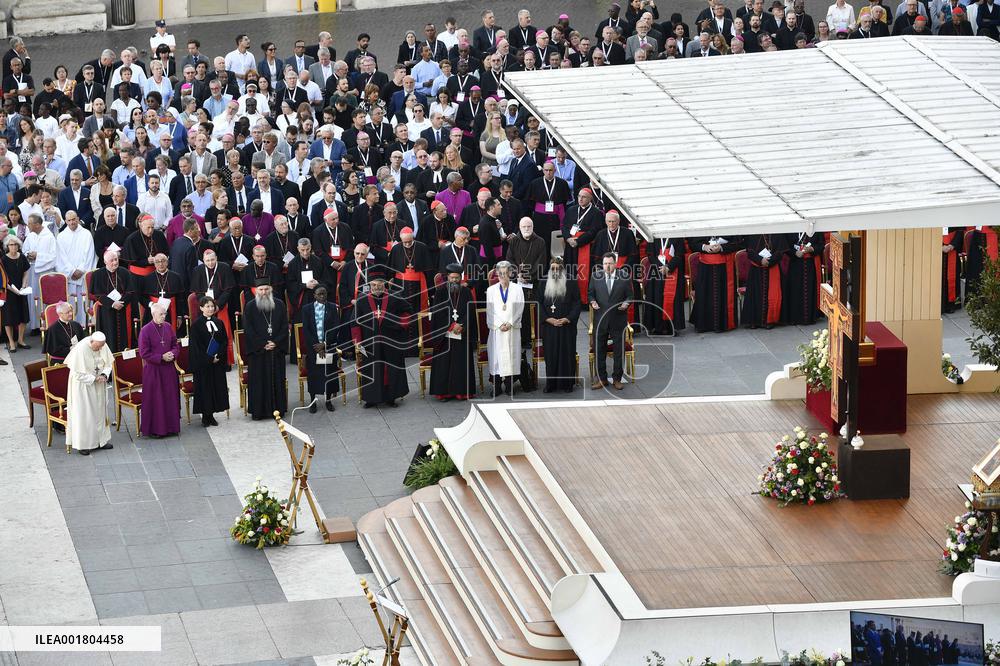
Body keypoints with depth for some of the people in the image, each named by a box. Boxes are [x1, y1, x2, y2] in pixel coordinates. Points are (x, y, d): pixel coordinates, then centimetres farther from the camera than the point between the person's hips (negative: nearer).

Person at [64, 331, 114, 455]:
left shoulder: (103, 346, -9)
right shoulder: (80, 349, -26)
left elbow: (108, 363, 4)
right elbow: (78, 374, -22)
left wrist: (104, 375, -15)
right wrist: (94, 378, -24)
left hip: (98, 385, 6)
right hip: (83, 384, -6)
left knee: (99, 411, 13)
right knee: (84, 414, -2)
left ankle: (101, 440, 25)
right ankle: (82, 444, 5)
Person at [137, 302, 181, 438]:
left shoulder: (168, 327, 4)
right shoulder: (146, 330, -12)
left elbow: (176, 345, 13)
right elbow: (144, 353, -13)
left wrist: (173, 354, -9)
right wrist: (161, 357, -18)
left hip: (169, 369, 5)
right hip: (153, 369, -5)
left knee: (170, 398, 10)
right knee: (155, 400, 0)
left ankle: (170, 426, 20)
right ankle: (154, 429, 7)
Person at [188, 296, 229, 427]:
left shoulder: (218, 323, 6)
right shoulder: (197, 324, -6)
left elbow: (225, 341, 6)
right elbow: (195, 346, -9)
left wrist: (219, 356, -9)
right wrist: (209, 359, -14)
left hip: (218, 361, 4)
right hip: (202, 362, -4)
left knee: (217, 386, 5)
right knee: (204, 387, 0)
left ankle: (211, 415, 13)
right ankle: (205, 416, 7)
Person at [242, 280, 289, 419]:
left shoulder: (279, 306, 6)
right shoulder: (250, 307, -1)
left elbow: (285, 327, 4)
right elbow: (248, 329, -5)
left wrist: (276, 343, -10)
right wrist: (262, 344, -12)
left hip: (276, 349, 2)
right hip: (257, 350, -2)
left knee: (277, 380, 4)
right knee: (258, 381, -1)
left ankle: (277, 408, 11)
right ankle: (258, 411, 3)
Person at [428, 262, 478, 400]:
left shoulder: (466, 292, 6)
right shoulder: (441, 291, 3)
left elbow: (470, 311, 1)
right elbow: (438, 312, -4)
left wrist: (461, 325, -13)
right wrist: (451, 325, -13)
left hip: (463, 334, 1)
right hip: (444, 333, -1)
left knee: (462, 363, 0)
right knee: (444, 362, -2)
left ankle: (461, 391, 6)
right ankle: (443, 392, 3)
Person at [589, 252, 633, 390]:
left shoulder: (624, 279, 0)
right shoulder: (596, 278, 4)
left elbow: (629, 295, 4)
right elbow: (591, 293, 9)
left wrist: (626, 303, -16)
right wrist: (592, 301, -12)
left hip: (618, 320, -1)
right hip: (600, 320, 1)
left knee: (619, 351, 6)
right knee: (599, 350, 6)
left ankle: (617, 378, 17)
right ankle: (601, 378, 16)